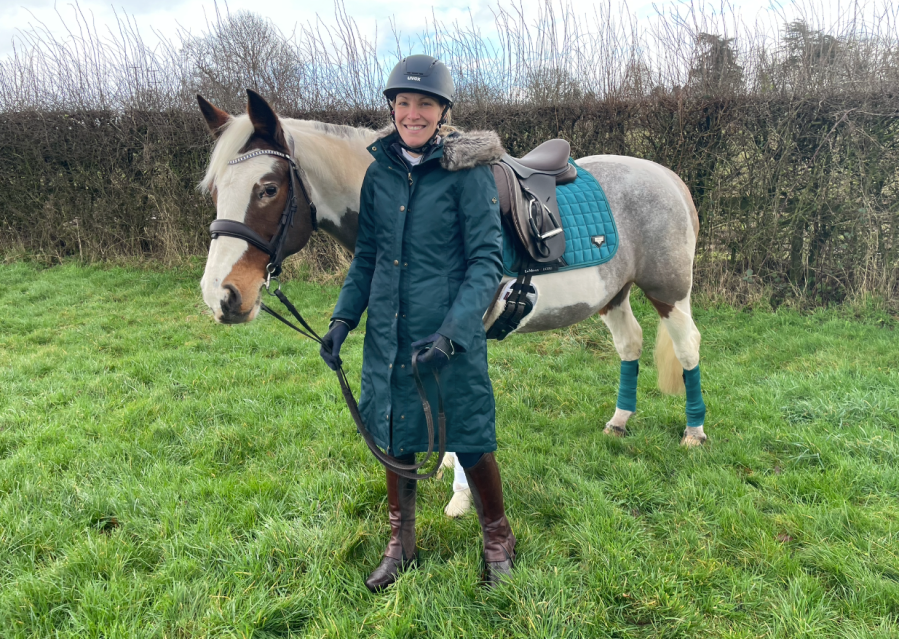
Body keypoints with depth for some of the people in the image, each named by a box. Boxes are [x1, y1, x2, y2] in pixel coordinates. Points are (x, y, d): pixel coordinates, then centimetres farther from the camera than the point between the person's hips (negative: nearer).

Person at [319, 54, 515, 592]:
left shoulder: (468, 170, -9)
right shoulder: (380, 170, 6)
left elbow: (487, 261, -13)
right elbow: (367, 255, 12)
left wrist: (453, 331, -24)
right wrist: (344, 317, 1)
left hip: (451, 333, -5)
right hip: (389, 332, 5)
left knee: (470, 442, 6)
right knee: (395, 438, 16)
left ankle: (498, 543, 32)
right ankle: (401, 546, 37)